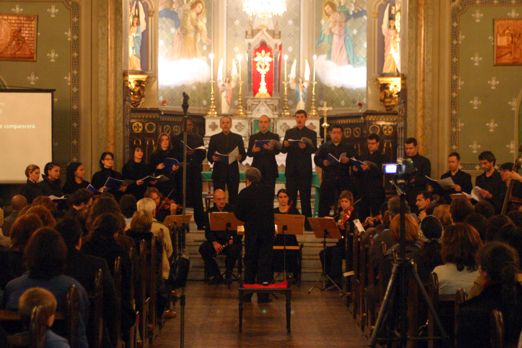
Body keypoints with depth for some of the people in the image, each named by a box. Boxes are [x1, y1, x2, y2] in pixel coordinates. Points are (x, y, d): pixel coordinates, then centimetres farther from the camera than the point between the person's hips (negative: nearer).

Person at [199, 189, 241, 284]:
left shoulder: (232, 210, 0)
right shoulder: (210, 212, 6)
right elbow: (208, 231, -1)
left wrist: (232, 238, -24)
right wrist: (214, 242, -20)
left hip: (231, 241, -2)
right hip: (216, 240, 2)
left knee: (234, 250, -35)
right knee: (203, 248, -26)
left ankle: (228, 274, -9)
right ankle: (216, 275, -11)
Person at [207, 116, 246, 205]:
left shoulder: (238, 138, 11)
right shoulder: (214, 138, 9)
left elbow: (243, 154, 8)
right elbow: (209, 155, 6)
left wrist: (240, 157, -15)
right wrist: (213, 158, -16)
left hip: (233, 171, 1)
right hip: (218, 171, 0)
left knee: (233, 197, -1)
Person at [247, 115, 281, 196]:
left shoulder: (275, 137, 8)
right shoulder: (253, 137, 11)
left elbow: (277, 151, -8)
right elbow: (249, 153, 3)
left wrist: (271, 148, -31)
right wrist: (253, 151, -21)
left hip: (270, 170, -1)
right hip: (257, 169, 1)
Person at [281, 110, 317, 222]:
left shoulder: (311, 133, 6)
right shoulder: (289, 132, 12)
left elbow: (314, 149, -8)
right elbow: (283, 150, 6)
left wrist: (305, 147, -28)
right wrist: (285, 145, -17)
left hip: (305, 170, -2)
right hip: (291, 169, 2)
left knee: (305, 197, -2)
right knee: (290, 197, 2)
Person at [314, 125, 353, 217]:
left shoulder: (347, 147, 12)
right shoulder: (324, 147, 10)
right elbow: (316, 159, 6)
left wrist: (348, 161, -14)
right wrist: (323, 162, -14)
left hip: (344, 180, 1)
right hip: (328, 179, -1)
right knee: (324, 203, -2)